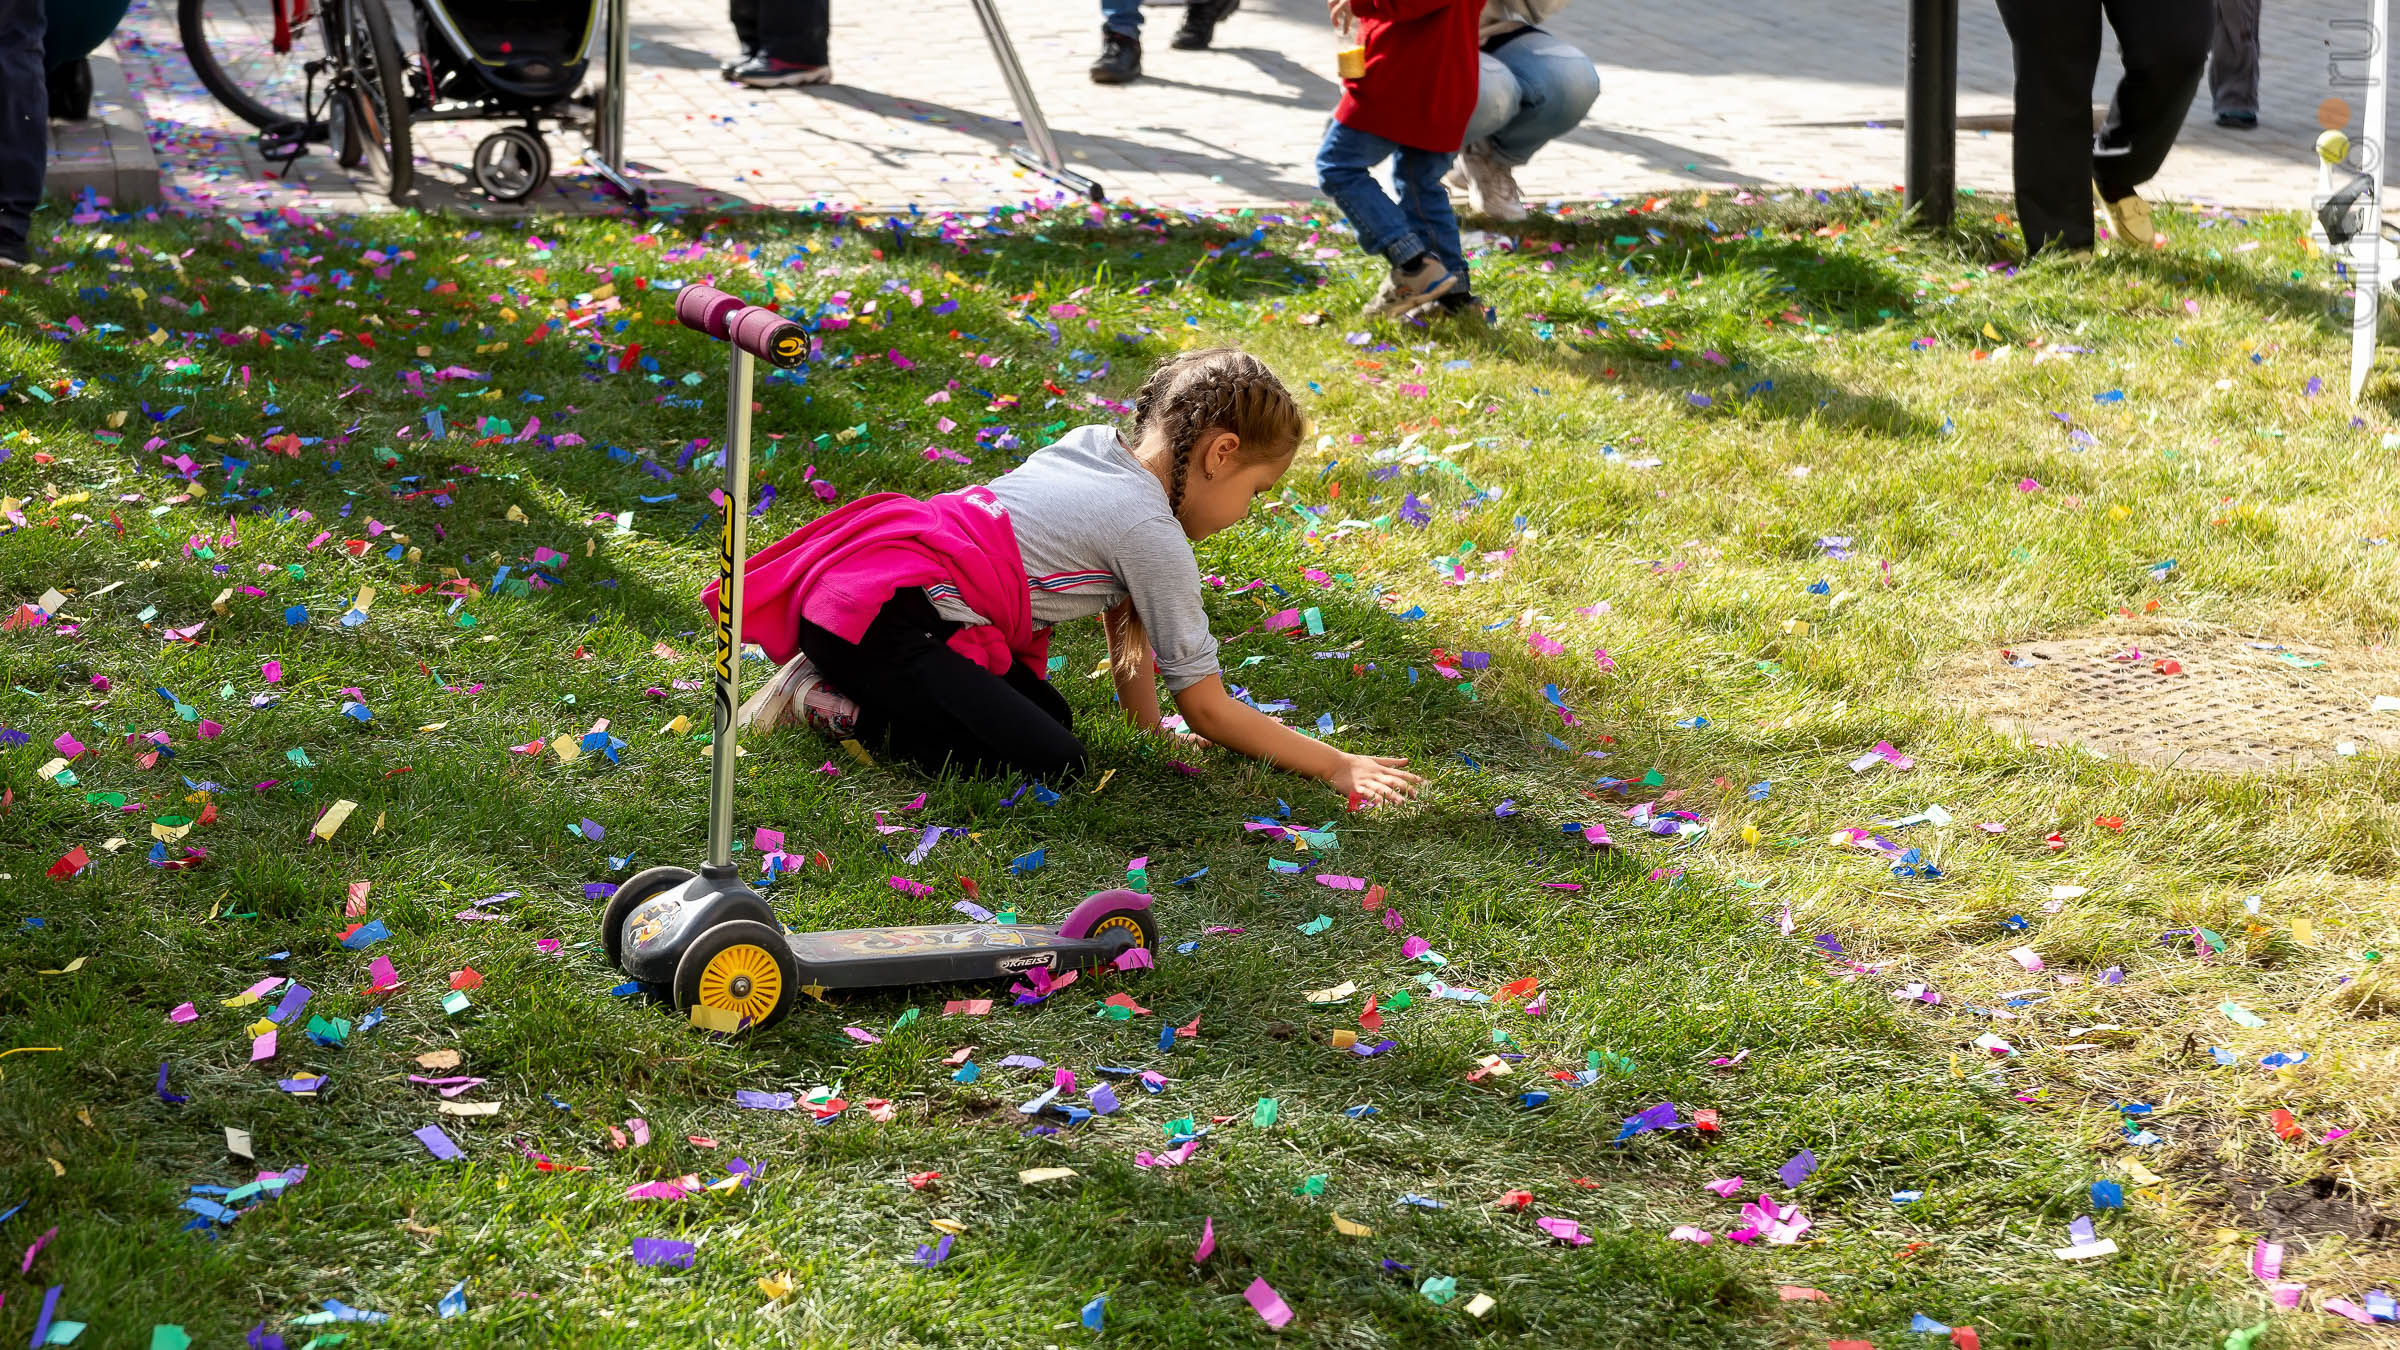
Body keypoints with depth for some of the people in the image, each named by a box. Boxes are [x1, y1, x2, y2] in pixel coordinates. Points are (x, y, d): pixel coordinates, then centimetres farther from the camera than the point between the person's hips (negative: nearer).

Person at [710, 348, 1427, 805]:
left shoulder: (1094, 444, 15)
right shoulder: (1152, 533, -10)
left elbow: (1123, 607, 25)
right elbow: (1209, 711, -4)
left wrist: (1150, 726, 24)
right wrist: (1338, 766, 1)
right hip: (881, 616, -10)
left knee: (1051, 717, 15)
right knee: (1051, 763, -17)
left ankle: (860, 682, 12)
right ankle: (834, 704, -9)